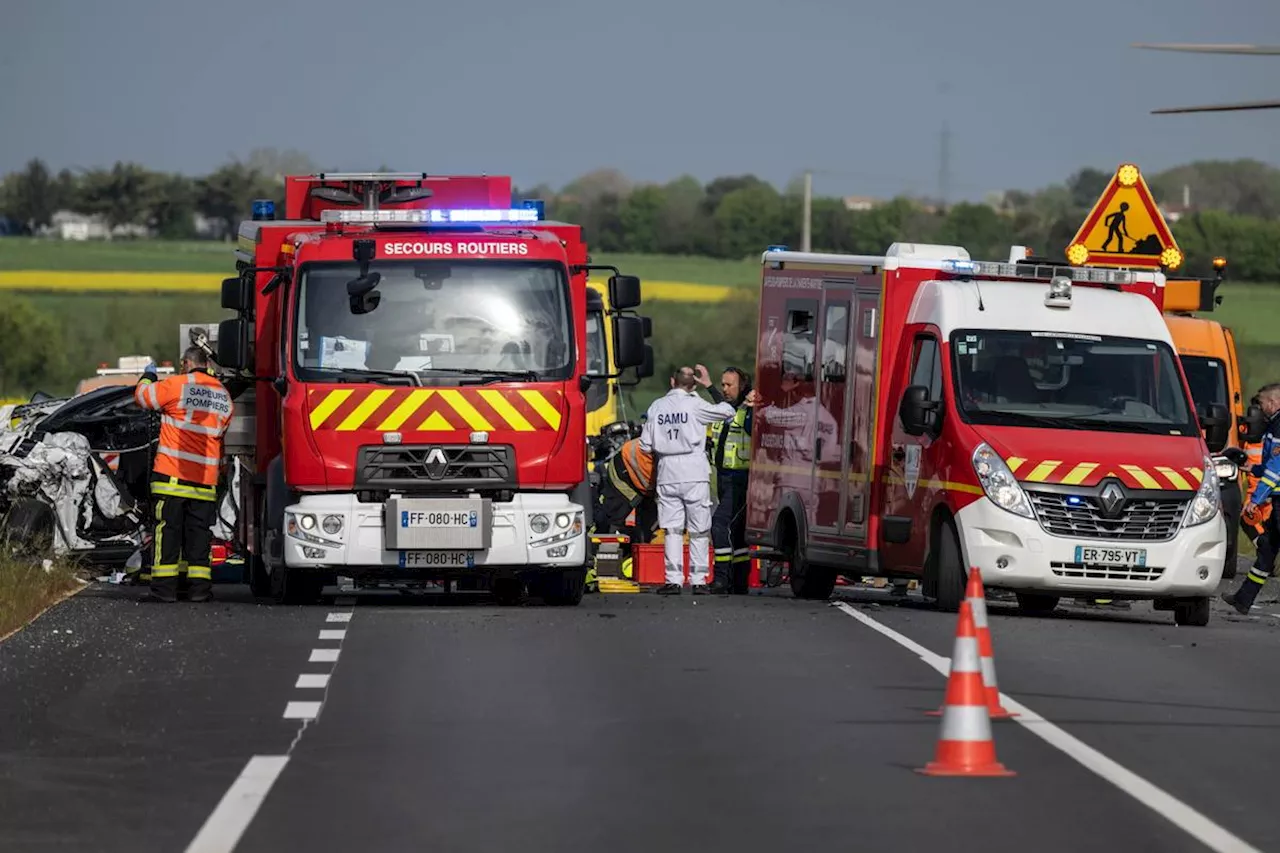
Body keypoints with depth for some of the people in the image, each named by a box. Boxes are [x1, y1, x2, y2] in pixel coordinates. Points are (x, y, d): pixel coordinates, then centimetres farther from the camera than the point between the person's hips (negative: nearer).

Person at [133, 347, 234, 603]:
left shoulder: (177, 386, -7)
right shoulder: (223, 396, 10)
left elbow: (143, 396, 4)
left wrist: (148, 377, 23)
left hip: (172, 475, -4)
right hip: (206, 478, 4)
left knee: (168, 530, -1)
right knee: (199, 532, 9)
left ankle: (164, 586, -3)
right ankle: (200, 587, 5)